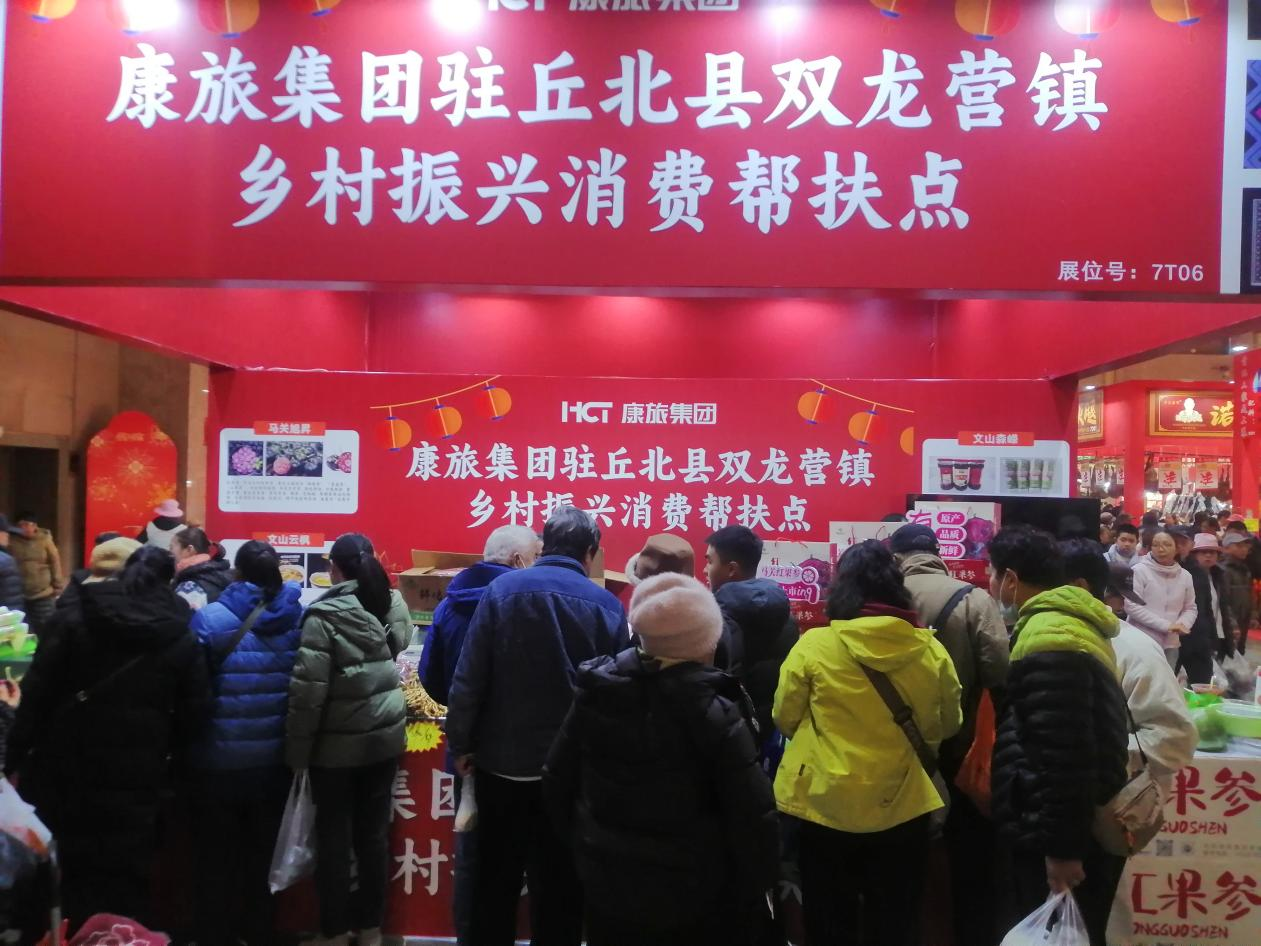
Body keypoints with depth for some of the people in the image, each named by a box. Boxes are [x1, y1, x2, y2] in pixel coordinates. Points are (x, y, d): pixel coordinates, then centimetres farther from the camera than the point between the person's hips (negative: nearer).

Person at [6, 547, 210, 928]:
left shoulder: (72, 619, -4)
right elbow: (194, 715, -2)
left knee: (59, 877, 15)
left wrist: (17, 756, 0)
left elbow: (36, 695, -6)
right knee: (125, 885, 10)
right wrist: (163, 758, 11)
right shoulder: (182, 640, -2)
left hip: (64, 774, 0)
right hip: (135, 783, 0)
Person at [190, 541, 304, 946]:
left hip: (219, 760, -3)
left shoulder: (209, 618, -15)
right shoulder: (298, 618, -8)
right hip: (274, 759, 3)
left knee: (216, 856, 15)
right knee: (263, 853, 20)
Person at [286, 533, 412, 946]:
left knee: (334, 837, 8)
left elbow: (308, 689, -16)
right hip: (385, 737, 5)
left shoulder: (324, 614, -14)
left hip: (337, 743, -4)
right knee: (373, 832, 14)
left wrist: (297, 749, -8)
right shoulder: (393, 605, 1)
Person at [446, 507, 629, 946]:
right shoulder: (607, 605, -7)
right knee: (559, 887, 14)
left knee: (496, 881, 18)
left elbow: (469, 676, -8)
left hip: (503, 761, 1)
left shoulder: (502, 588, -7)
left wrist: (461, 742, 2)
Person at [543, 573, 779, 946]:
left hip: (607, 887, 4)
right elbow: (753, 819, -21)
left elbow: (557, 782, 2)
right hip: (694, 900, -4)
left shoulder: (595, 692, -8)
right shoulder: (714, 711, -21)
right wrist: (753, 894, -6)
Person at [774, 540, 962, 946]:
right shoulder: (931, 650, -6)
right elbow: (949, 725, 8)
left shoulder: (814, 646, -13)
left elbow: (785, 719, -2)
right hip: (903, 806, 2)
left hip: (828, 805, -2)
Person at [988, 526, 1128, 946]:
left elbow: (1065, 755, -25)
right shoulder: (1066, 623, 11)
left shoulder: (1048, 638, -22)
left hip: (1062, 840, -9)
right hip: (1084, 831, 10)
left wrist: (1062, 848, -21)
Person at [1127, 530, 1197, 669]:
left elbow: (1190, 608, 15)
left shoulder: (1185, 575, 8)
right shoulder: (1139, 571, -8)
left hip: (1170, 645, 5)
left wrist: (1183, 623, -8)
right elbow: (1131, 606, -13)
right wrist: (1165, 625, -17)